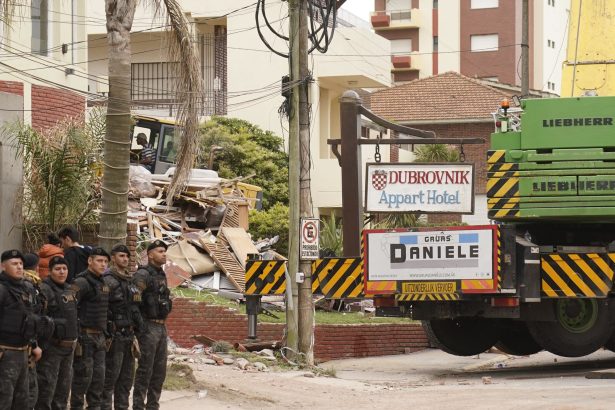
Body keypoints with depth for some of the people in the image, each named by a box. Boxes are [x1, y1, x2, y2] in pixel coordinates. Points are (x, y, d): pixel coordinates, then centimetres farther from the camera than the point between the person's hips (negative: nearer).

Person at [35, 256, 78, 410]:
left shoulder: (69, 289, 14)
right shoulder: (45, 290, -13)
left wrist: (75, 339, 22)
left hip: (68, 346, 8)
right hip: (52, 346, -8)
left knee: (63, 389, 15)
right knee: (47, 387, -6)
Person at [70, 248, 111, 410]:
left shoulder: (103, 283, 15)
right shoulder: (82, 282, -14)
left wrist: (105, 334, 21)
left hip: (100, 337, 8)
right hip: (85, 337, -8)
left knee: (99, 376, 10)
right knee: (83, 375, -4)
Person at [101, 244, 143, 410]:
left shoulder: (130, 281, 16)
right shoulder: (109, 281, -11)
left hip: (128, 333, 8)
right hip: (115, 334, -8)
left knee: (126, 377, 12)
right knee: (111, 376, -6)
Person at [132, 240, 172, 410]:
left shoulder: (161, 275, 15)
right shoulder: (143, 274, -12)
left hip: (161, 327, 8)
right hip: (148, 327, -8)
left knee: (159, 371, 10)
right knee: (145, 370, -6)